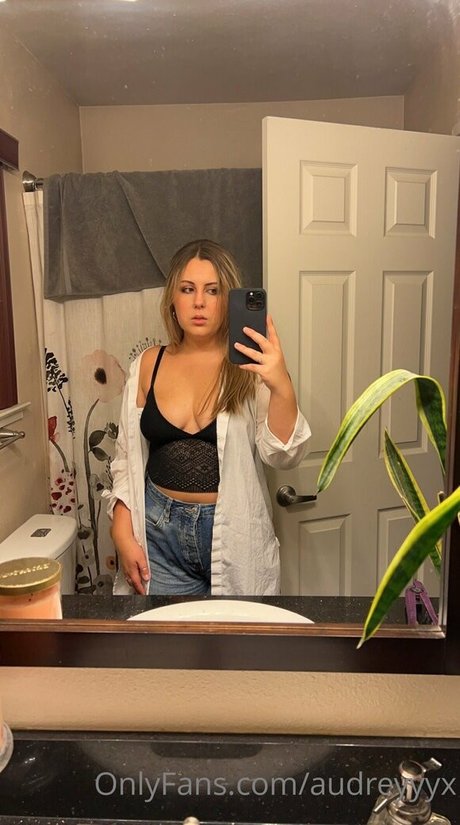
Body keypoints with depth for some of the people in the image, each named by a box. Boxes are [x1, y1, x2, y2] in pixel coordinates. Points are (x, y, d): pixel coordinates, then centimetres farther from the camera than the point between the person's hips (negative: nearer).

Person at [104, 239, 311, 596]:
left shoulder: (250, 367, -7)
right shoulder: (149, 365, 1)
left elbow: (283, 454, -17)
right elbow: (128, 459, 6)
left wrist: (282, 387, -33)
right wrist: (123, 535, 0)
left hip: (235, 533, -2)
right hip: (160, 531, 2)